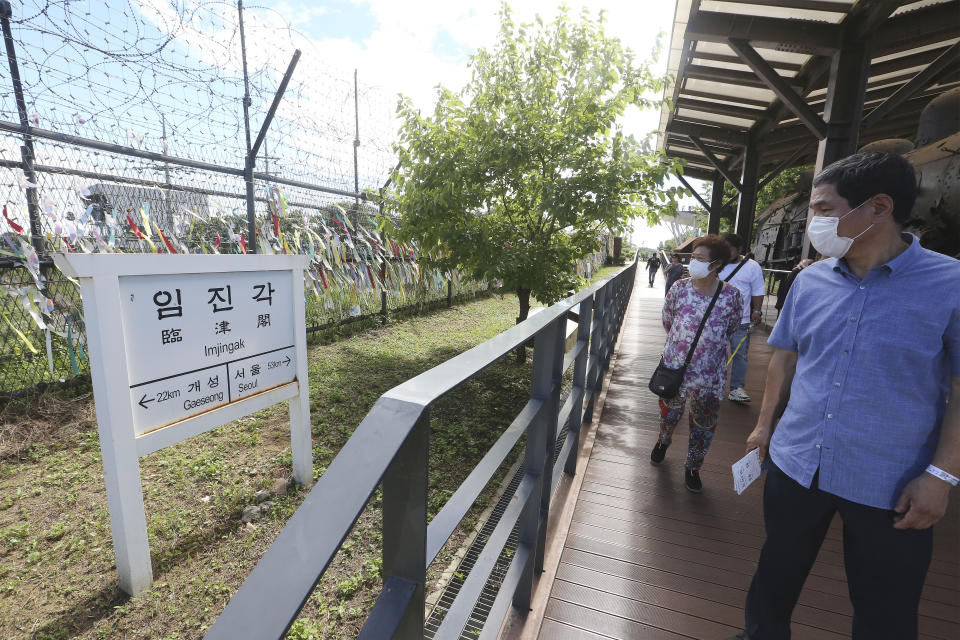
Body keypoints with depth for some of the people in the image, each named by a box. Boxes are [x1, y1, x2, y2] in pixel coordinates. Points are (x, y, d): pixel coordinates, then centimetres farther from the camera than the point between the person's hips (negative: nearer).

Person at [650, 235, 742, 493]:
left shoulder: (731, 295, -11)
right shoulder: (679, 288, -10)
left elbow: (730, 329, 6)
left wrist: (708, 344, 11)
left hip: (710, 374, 0)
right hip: (675, 366, 0)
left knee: (704, 424, 13)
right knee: (669, 413, 19)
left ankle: (692, 468, 36)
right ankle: (663, 441, 52)